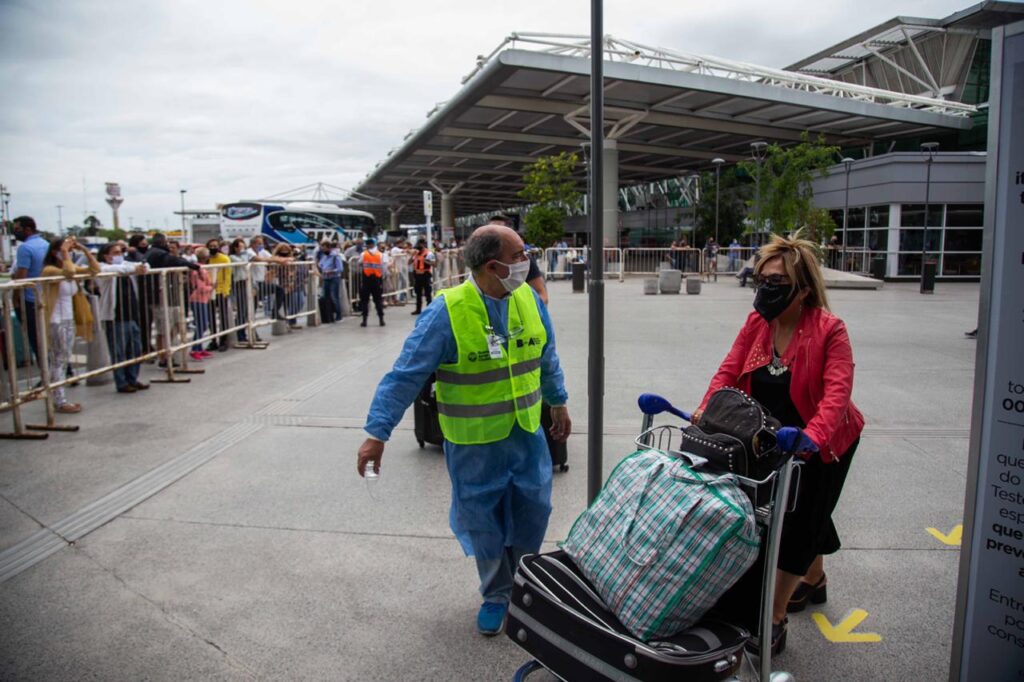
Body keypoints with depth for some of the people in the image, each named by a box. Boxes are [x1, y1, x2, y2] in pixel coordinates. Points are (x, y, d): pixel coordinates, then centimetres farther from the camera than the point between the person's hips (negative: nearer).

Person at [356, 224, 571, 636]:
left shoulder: (528, 298, -4)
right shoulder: (447, 312, -21)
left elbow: (546, 357, 12)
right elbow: (406, 376, -19)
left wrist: (558, 403, 21)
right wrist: (377, 433, -21)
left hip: (526, 433, 4)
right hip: (474, 442, -4)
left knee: (533, 512, 13)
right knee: (482, 519, 11)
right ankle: (496, 594, 36)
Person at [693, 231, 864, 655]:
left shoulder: (829, 329, -23)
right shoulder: (757, 322, -8)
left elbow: (837, 391, -34)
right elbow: (730, 370, -13)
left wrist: (813, 435, -50)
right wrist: (707, 411, -29)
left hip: (821, 442, -5)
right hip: (775, 439, 6)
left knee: (798, 522, -2)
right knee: (804, 515, 24)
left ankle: (775, 619, 8)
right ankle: (814, 581, 51)